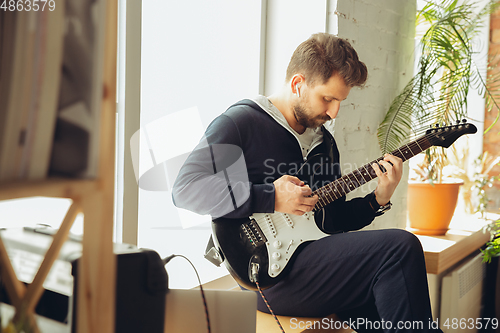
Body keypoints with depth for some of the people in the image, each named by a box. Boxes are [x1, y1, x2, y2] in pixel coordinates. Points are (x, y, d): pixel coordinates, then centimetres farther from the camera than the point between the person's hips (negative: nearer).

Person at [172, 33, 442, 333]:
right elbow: (185, 189, -16)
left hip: (317, 264, 8)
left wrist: (378, 200, 4)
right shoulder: (241, 122, -5)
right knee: (401, 248, -18)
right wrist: (271, 198, -19)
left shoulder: (324, 141, 19)